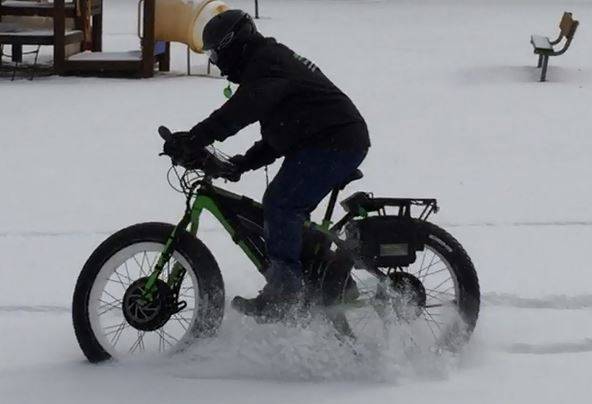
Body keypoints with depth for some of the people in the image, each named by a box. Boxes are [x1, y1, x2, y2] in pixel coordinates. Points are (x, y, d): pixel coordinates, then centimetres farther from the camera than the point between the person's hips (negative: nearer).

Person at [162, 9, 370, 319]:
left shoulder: (266, 63, -12)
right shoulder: (273, 60, 23)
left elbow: (240, 111, -31)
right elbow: (276, 137, 25)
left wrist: (192, 140, -39)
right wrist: (243, 163, 12)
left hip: (334, 144, -11)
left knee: (280, 204, -15)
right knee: (290, 211, 13)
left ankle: (283, 290, -15)